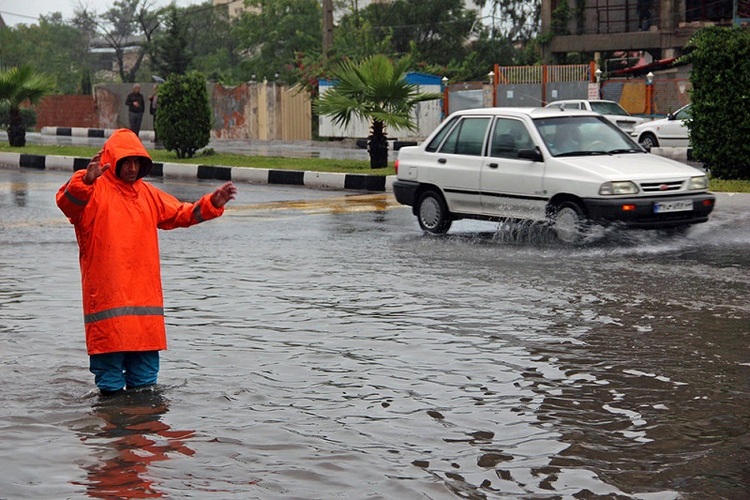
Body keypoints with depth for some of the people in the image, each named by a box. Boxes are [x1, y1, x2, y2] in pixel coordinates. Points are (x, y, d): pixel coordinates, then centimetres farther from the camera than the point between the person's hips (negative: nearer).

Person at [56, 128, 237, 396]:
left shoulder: (148, 193, 16)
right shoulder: (94, 192, -5)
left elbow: (181, 214, 24)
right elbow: (67, 202, -24)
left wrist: (212, 203, 9)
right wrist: (85, 180, -44)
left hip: (145, 296, 6)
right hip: (107, 297, -6)